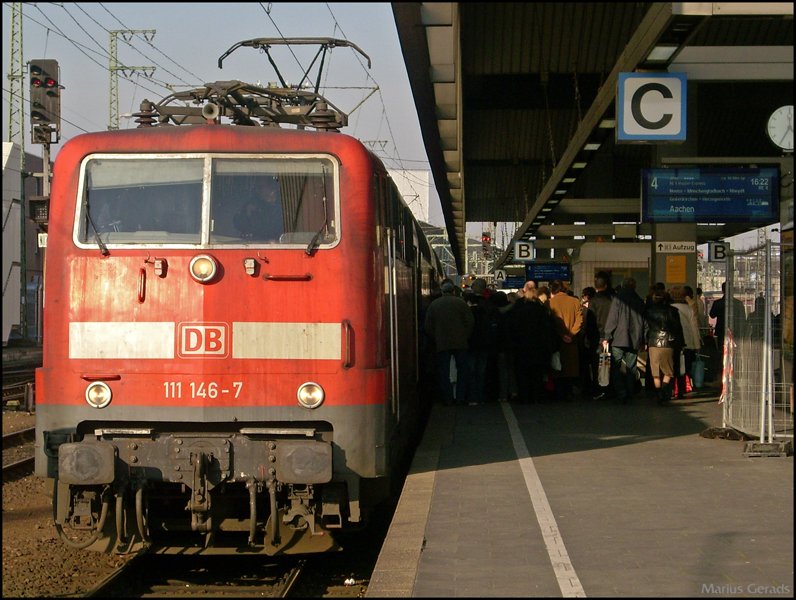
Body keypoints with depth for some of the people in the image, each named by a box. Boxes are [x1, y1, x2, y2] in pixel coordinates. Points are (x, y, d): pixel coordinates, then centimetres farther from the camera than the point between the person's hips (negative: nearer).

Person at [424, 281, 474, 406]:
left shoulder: (433, 305, 6)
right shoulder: (461, 303, 0)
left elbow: (428, 327, 5)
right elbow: (470, 322, -4)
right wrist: (466, 337, 6)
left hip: (441, 344, 1)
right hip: (460, 343, -1)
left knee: (443, 372, 5)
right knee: (461, 369, 10)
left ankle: (447, 399, 4)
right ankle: (460, 397, 7)